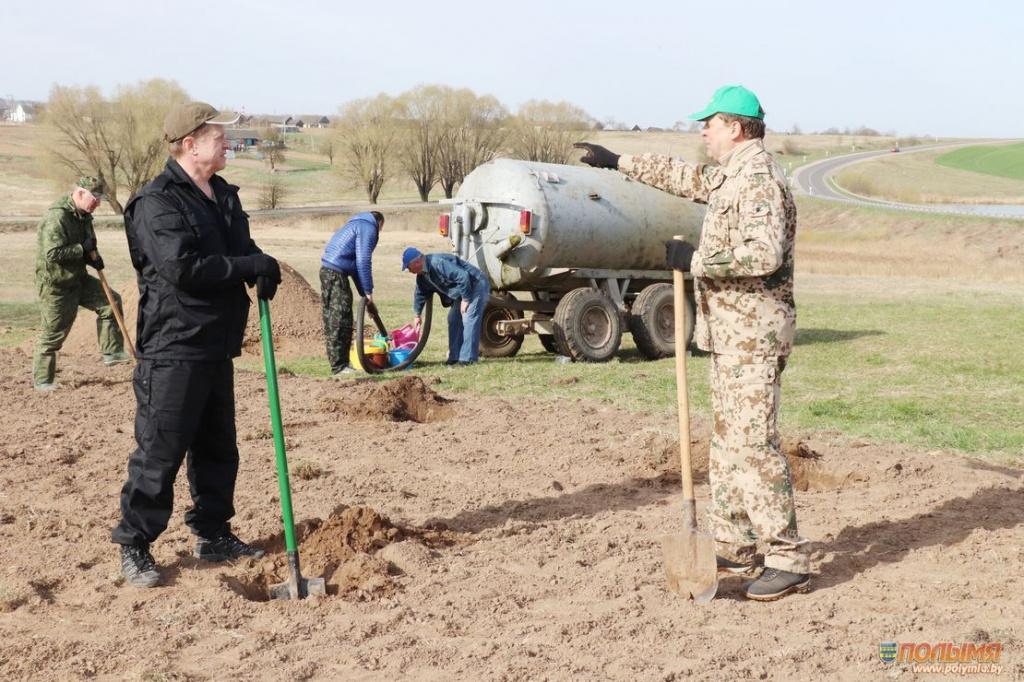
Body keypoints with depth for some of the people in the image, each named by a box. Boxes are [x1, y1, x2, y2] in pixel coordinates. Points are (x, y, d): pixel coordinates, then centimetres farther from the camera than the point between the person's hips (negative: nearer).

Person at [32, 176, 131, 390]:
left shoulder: (84, 216, 5)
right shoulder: (57, 218, -24)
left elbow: (87, 247, 19)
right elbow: (52, 253, -31)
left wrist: (94, 257, -3)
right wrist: (83, 249, -24)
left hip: (78, 279, 9)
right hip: (55, 284, -9)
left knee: (111, 301, 3)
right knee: (53, 333, -1)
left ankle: (111, 352, 9)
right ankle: (41, 380, 11)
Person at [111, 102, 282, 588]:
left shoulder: (224, 196, 14)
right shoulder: (158, 202, -14)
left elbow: (243, 249, 20)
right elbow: (182, 267, -25)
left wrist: (262, 268, -5)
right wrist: (249, 266, -18)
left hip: (217, 345, 9)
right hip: (173, 349, -9)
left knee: (218, 447, 15)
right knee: (159, 451, -3)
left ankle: (212, 534, 28)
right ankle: (134, 547, 8)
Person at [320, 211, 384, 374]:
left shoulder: (357, 225, 26)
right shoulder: (369, 228, -3)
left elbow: (356, 263, 26)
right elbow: (363, 262, -13)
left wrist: (364, 294, 24)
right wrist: (368, 292, -8)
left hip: (327, 270, 10)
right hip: (337, 274, -10)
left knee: (332, 320, 12)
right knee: (341, 321, -8)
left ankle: (337, 363, 18)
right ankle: (340, 366, -7)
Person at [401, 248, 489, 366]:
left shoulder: (438, 263, -29)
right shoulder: (422, 274, 4)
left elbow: (463, 276, -33)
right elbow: (420, 294, 21)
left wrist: (465, 299, -25)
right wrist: (417, 315, 27)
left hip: (476, 286, -10)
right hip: (462, 291, 10)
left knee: (468, 320, -16)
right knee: (454, 320, 8)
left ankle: (468, 358, -16)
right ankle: (455, 356, 12)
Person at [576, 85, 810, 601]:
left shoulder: (758, 178, -16)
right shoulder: (730, 176, 15)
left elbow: (765, 254, -29)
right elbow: (684, 176, 32)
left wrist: (696, 260, -19)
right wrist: (619, 162, 35)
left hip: (753, 333, -11)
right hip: (730, 331, 11)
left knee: (754, 443, -11)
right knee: (728, 439, 14)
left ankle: (788, 561, -6)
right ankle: (732, 545, 24)